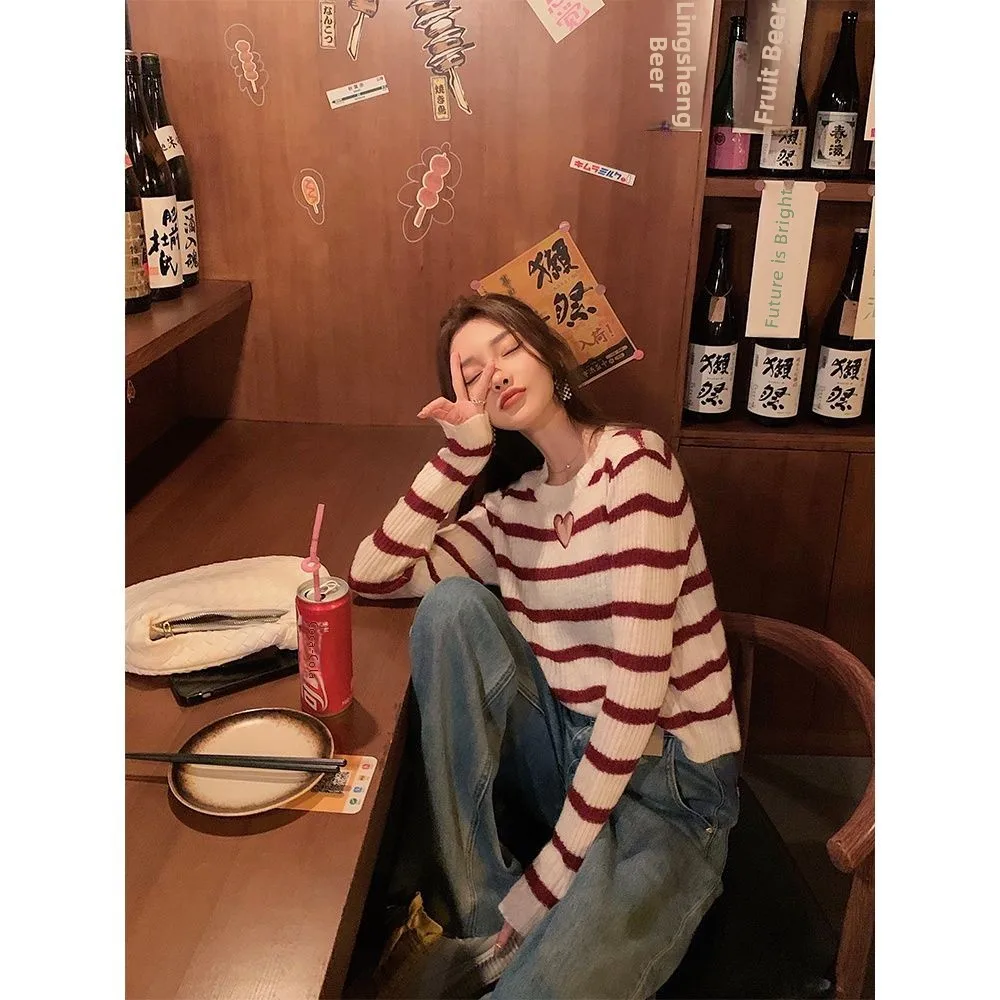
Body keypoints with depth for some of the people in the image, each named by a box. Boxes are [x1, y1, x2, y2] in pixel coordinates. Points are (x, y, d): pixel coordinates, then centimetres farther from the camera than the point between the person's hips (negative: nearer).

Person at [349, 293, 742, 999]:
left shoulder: (632, 459, -14)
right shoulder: (512, 503, 6)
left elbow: (637, 684, -20)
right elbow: (374, 576, -2)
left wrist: (549, 876, -17)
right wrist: (463, 449, -11)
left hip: (667, 779, -7)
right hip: (569, 751, 7)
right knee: (452, 606, -16)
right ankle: (477, 921, -9)